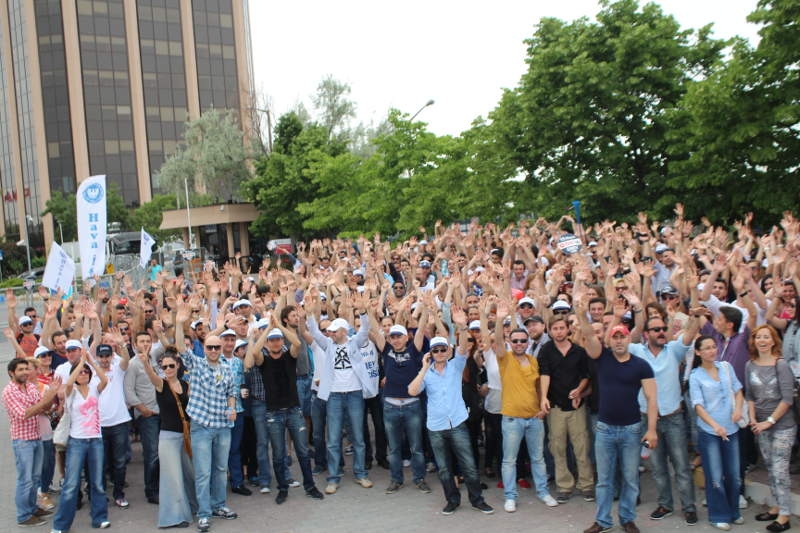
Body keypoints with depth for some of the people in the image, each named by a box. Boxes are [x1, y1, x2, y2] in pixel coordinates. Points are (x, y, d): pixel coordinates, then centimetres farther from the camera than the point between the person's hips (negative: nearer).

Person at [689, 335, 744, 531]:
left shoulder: (726, 366, 3)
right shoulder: (695, 376, -8)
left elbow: (738, 390, 10)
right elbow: (698, 406, -14)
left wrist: (738, 408, -10)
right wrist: (715, 425, -28)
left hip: (731, 429, 4)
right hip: (709, 432, -4)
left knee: (734, 474, 12)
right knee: (715, 477, 2)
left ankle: (733, 511, 31)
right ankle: (719, 516, 18)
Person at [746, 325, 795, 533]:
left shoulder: (781, 365, -12)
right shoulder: (750, 365, 4)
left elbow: (787, 398, -14)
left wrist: (770, 421, -13)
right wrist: (752, 418, 0)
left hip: (783, 426, -5)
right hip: (761, 426, 5)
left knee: (780, 470, -4)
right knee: (771, 468, 12)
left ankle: (784, 515, 5)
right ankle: (777, 506, 24)